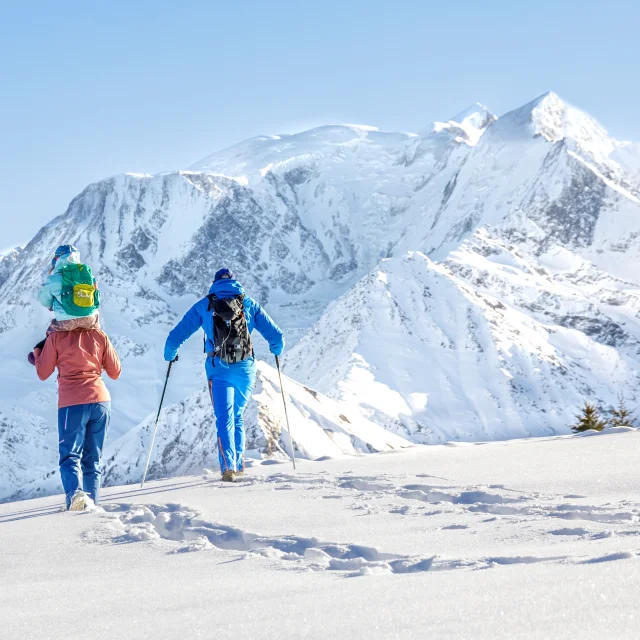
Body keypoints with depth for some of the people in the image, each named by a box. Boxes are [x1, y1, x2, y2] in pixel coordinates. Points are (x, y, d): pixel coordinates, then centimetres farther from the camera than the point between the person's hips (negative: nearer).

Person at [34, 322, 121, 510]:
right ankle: (92, 501, 10)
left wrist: (37, 351, 25)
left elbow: (43, 373, 8)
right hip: (100, 400, 3)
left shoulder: (56, 337, 0)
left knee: (70, 456, -2)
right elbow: (115, 373, 13)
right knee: (93, 458, 15)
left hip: (71, 404, -3)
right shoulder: (99, 336, 7)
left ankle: (74, 493, -28)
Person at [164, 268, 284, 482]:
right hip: (245, 368, 2)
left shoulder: (204, 305, 10)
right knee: (238, 417, 18)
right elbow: (276, 336, 9)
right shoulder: (249, 304, 12)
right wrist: (276, 350, 31)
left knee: (224, 418, -3)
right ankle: (238, 464, 19)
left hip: (219, 369, -1)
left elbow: (177, 335, 10)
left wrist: (170, 355, 29)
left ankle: (228, 466, -19)